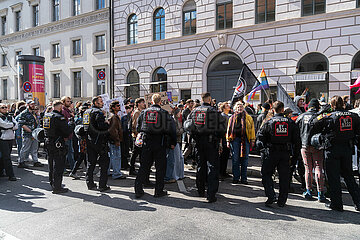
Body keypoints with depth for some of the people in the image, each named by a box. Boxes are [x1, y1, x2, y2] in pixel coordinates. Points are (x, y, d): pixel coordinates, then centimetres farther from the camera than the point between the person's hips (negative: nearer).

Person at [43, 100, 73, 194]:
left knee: (51, 165, 19)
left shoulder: (46, 116, 9)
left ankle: (52, 184, 32)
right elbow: (67, 131, -22)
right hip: (58, 144, -9)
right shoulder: (59, 117, -18)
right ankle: (57, 187, 2)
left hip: (48, 143, 9)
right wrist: (71, 125, -1)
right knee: (58, 166, -2)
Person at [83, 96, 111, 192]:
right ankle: (102, 186, 1)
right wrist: (107, 124, -7)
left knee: (91, 162, 14)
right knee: (104, 163, 0)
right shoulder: (98, 112, -14)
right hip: (99, 141, -8)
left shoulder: (86, 112, 14)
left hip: (89, 140, 8)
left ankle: (90, 184, 20)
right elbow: (101, 126, -27)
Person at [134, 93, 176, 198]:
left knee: (144, 166, 10)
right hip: (160, 143, -3)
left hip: (147, 142, 3)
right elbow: (171, 129, -6)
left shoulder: (144, 112, 4)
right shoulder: (164, 113, -5)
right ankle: (159, 191, 13)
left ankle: (138, 190, 12)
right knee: (160, 167, 7)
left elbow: (138, 128, 9)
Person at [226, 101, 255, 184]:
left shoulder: (248, 117, 11)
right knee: (235, 159, 1)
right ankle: (236, 177, 11)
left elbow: (252, 129, 8)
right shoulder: (232, 118, 13)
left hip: (245, 139, 0)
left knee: (244, 159, 3)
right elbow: (229, 129, 12)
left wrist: (252, 140, 1)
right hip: (235, 139, 1)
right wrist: (228, 140, 5)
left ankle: (244, 178, 12)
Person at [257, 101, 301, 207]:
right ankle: (282, 201, 16)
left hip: (272, 152, -2)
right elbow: (296, 138, 7)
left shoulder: (269, 122, -4)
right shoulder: (290, 122, 2)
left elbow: (261, 136, -3)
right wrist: (296, 151, 17)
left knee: (266, 174, 11)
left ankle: (271, 196, -2)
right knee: (284, 177, 9)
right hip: (286, 153, 3)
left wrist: (261, 146, 13)